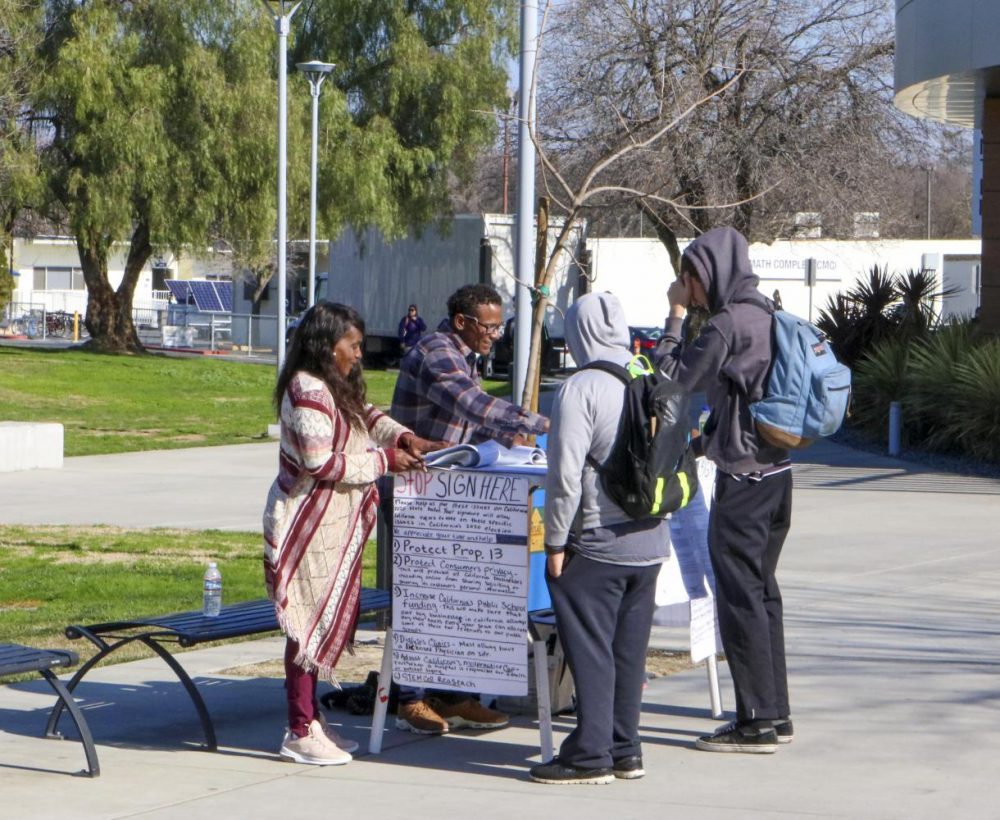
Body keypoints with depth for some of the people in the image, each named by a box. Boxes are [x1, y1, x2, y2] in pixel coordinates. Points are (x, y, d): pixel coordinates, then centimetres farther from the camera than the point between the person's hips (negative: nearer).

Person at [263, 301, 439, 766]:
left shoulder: (337, 388, 15)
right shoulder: (308, 391, -18)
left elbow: (367, 416, 30)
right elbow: (320, 463, -22)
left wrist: (404, 438, 11)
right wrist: (384, 460, -14)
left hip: (333, 525, 10)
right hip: (307, 524, -10)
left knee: (325, 620, 13)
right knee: (309, 624, -7)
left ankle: (309, 718, 21)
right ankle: (300, 733, -3)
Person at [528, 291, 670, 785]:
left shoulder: (581, 389, -15)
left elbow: (565, 474, -19)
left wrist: (555, 541, -10)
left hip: (596, 542, -7)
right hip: (651, 540, 7)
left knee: (590, 649, 0)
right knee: (630, 648, 14)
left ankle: (591, 756, 3)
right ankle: (625, 750, 20)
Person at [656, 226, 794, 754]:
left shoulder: (726, 323, -15)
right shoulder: (767, 315, 11)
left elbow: (676, 377, -7)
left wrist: (675, 315, -1)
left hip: (743, 478, -9)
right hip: (777, 470, 9)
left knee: (739, 596, -4)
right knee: (763, 592, 14)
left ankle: (756, 723, -4)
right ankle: (775, 714, 19)